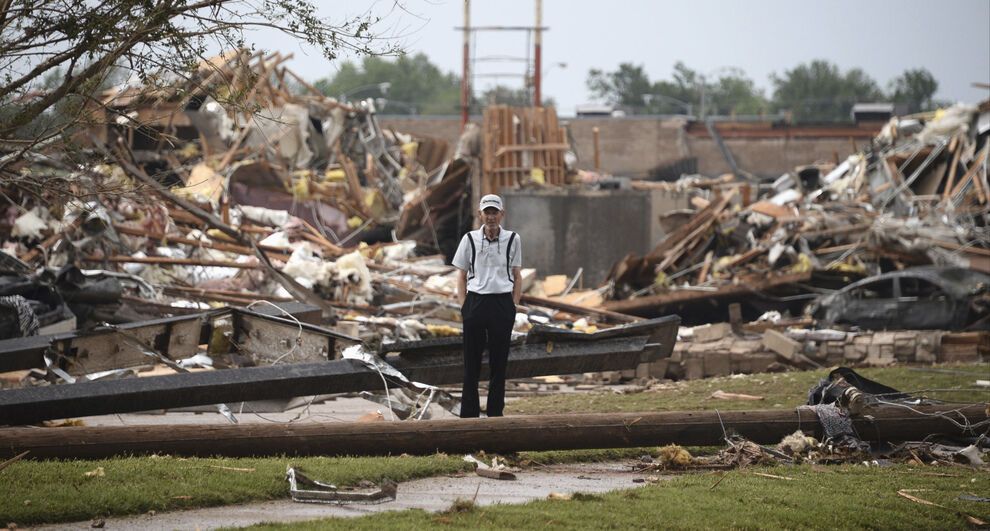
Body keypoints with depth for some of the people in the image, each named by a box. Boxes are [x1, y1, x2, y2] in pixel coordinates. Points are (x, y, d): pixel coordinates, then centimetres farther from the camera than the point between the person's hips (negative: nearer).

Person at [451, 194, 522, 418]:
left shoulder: (512, 240, 4)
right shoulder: (470, 239, 4)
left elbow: (517, 277, 10)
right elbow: (461, 276, 8)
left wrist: (513, 306, 2)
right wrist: (464, 306, 0)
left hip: (502, 303, 0)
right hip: (475, 302, 0)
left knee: (499, 361, 4)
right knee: (471, 360, 2)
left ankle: (495, 412, 13)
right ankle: (469, 414, 7)